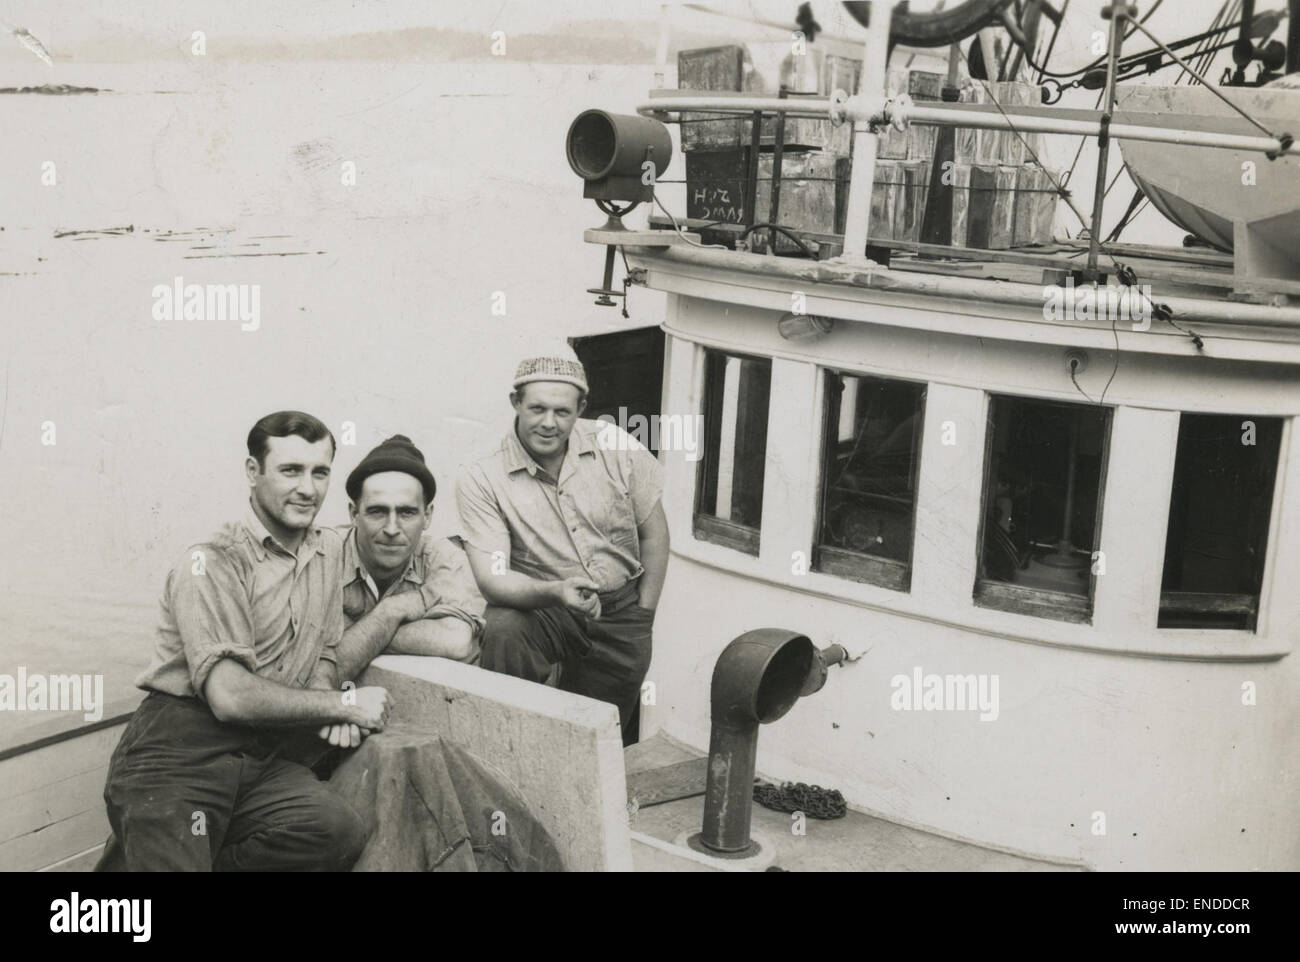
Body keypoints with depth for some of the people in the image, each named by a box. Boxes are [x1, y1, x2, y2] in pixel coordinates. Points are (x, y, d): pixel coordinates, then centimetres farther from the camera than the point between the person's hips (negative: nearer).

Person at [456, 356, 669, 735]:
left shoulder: (615, 446, -6)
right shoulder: (480, 480, -13)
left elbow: (653, 532, 4)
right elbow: (492, 579, -19)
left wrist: (643, 615, 3)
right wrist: (556, 592, -37)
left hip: (621, 614, 2)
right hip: (540, 607, -2)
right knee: (502, 632, -34)